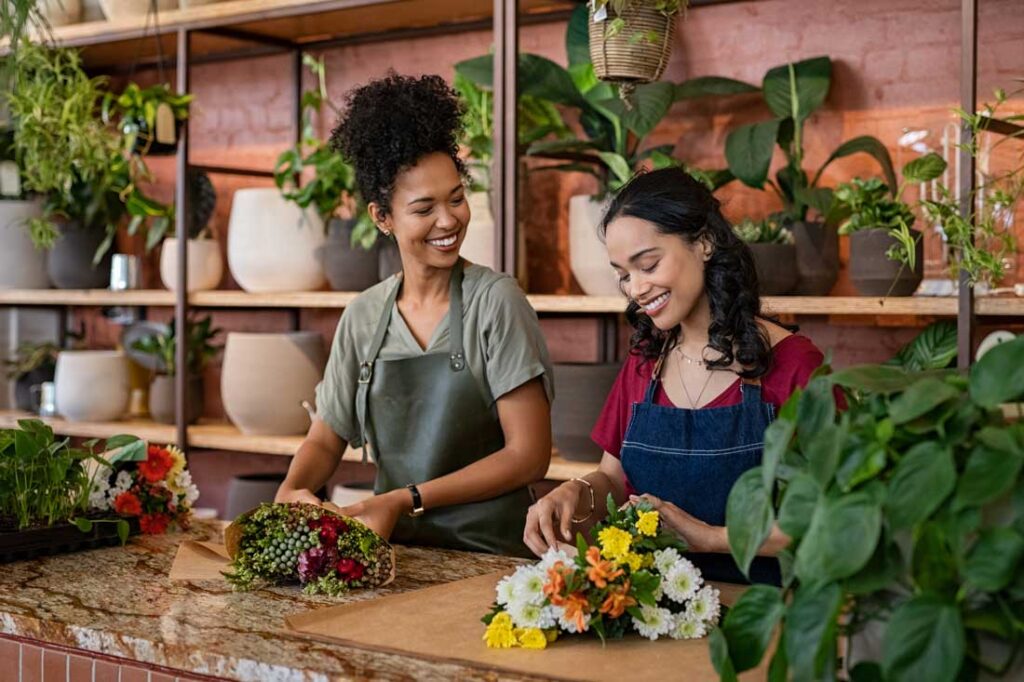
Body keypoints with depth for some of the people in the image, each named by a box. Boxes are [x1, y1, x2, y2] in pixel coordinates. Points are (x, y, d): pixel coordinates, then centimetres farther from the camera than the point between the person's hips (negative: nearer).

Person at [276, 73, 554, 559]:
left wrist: (406, 500, -13)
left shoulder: (495, 300, -6)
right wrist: (291, 491, -7)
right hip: (395, 550, 3)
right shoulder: (363, 316, 6)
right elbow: (327, 437, 14)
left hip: (489, 552, -3)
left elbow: (529, 454, -9)